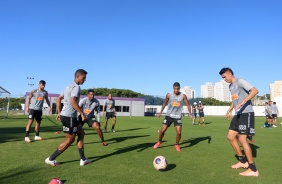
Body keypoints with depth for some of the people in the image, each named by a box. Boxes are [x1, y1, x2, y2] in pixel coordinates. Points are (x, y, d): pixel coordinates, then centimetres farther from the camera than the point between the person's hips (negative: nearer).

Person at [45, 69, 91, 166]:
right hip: (69, 117, -10)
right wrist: (82, 113, -21)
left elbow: (58, 99, 20)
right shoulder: (76, 87, -13)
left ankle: (83, 159, 18)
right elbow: (73, 101, -27)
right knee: (70, 139, 2)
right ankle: (51, 159, 13)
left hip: (66, 115, 10)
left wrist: (59, 113, 21)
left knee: (81, 134, 14)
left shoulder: (69, 86, 17)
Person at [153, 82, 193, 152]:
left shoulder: (183, 96, -7)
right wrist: (161, 112, 14)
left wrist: (190, 113, -10)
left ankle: (177, 145, 18)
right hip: (169, 116, 1)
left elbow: (188, 105, 2)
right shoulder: (169, 95, -5)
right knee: (162, 130, -2)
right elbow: (164, 103, 11)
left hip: (177, 117, 0)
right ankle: (159, 142, 25)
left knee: (179, 132, -9)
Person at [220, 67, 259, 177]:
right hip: (238, 114, 9)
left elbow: (255, 91, -22)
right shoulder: (231, 86, 18)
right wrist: (229, 111, 21)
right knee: (230, 137, 8)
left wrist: (243, 102, -31)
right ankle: (243, 161, 21)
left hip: (246, 113, -9)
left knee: (242, 139, -11)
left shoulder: (240, 81, -9)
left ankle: (253, 170, 0)